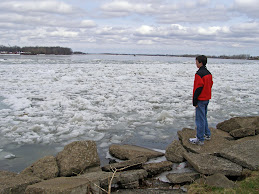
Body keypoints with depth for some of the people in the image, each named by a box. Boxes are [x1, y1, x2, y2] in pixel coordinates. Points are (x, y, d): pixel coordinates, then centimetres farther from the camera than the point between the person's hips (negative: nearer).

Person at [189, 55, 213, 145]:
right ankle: (207, 134, 29)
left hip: (201, 100, -9)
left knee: (200, 119, -3)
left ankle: (200, 139, 2)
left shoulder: (199, 74, -19)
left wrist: (195, 101, -16)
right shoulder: (208, 73, 10)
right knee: (204, 117, 21)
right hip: (207, 99, 9)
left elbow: (198, 88, -21)